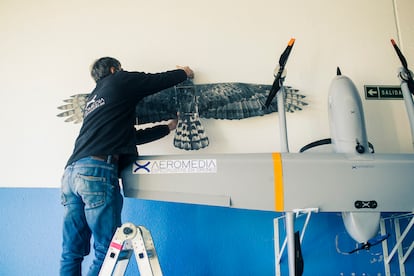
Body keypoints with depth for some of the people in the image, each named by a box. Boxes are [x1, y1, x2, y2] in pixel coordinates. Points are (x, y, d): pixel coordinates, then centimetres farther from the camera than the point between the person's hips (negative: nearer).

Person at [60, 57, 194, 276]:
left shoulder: (93, 99, 32)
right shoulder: (119, 81, 10)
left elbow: (132, 136, 31)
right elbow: (161, 80, 14)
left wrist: (170, 126, 37)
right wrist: (184, 72, 36)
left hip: (71, 171, 9)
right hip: (97, 171, -9)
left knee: (72, 251, 11)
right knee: (108, 250, -3)